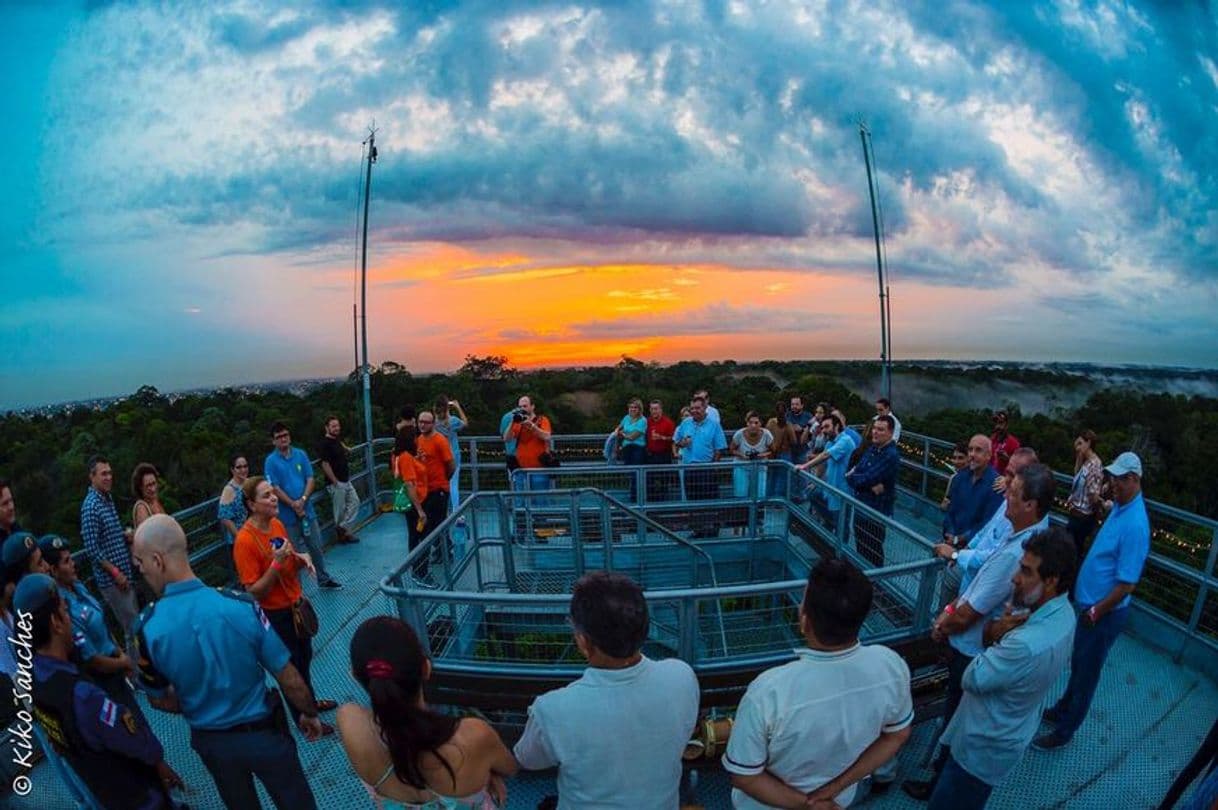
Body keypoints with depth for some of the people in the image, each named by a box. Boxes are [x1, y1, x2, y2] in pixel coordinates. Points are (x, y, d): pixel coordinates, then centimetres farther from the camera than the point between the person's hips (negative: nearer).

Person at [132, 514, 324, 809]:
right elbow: (290, 679, -17)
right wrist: (310, 713, 2)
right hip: (262, 732, -2)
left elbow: (159, 699, -3)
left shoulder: (147, 628, -20)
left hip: (210, 742, 2)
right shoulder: (240, 605, -26)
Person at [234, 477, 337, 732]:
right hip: (275, 615, -7)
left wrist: (302, 558, -9)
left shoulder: (278, 524, -3)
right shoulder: (245, 540, -25)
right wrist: (276, 563, -32)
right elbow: (253, 592, -22)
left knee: (305, 658, 24)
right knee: (293, 667, 12)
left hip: (296, 605, 7)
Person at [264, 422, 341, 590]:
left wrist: (302, 500, -15)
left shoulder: (300, 454, 1)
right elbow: (275, 488, -11)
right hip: (287, 515, -3)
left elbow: (310, 479, -1)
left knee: (316, 547, 14)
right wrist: (293, 505, -15)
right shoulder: (270, 461, -7)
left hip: (307, 510, 3)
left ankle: (323, 579, 29)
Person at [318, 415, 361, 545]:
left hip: (346, 481, 9)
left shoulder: (337, 440, 8)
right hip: (336, 483, -9)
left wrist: (346, 449, 28)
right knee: (340, 510, 2)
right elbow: (325, 465, -21)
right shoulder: (324, 443, -17)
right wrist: (335, 482, -20)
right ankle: (342, 534, 17)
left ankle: (343, 528, 17)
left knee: (355, 502, 10)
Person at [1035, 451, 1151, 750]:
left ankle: (1064, 731, 27)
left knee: (1086, 673, 10)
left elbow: (1127, 585, -24)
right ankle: (1062, 709, 44)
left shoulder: (1135, 524, -28)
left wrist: (1095, 613, -17)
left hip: (1104, 614, -8)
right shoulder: (1119, 507, 0)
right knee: (1077, 665, 25)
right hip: (1090, 604, 8)